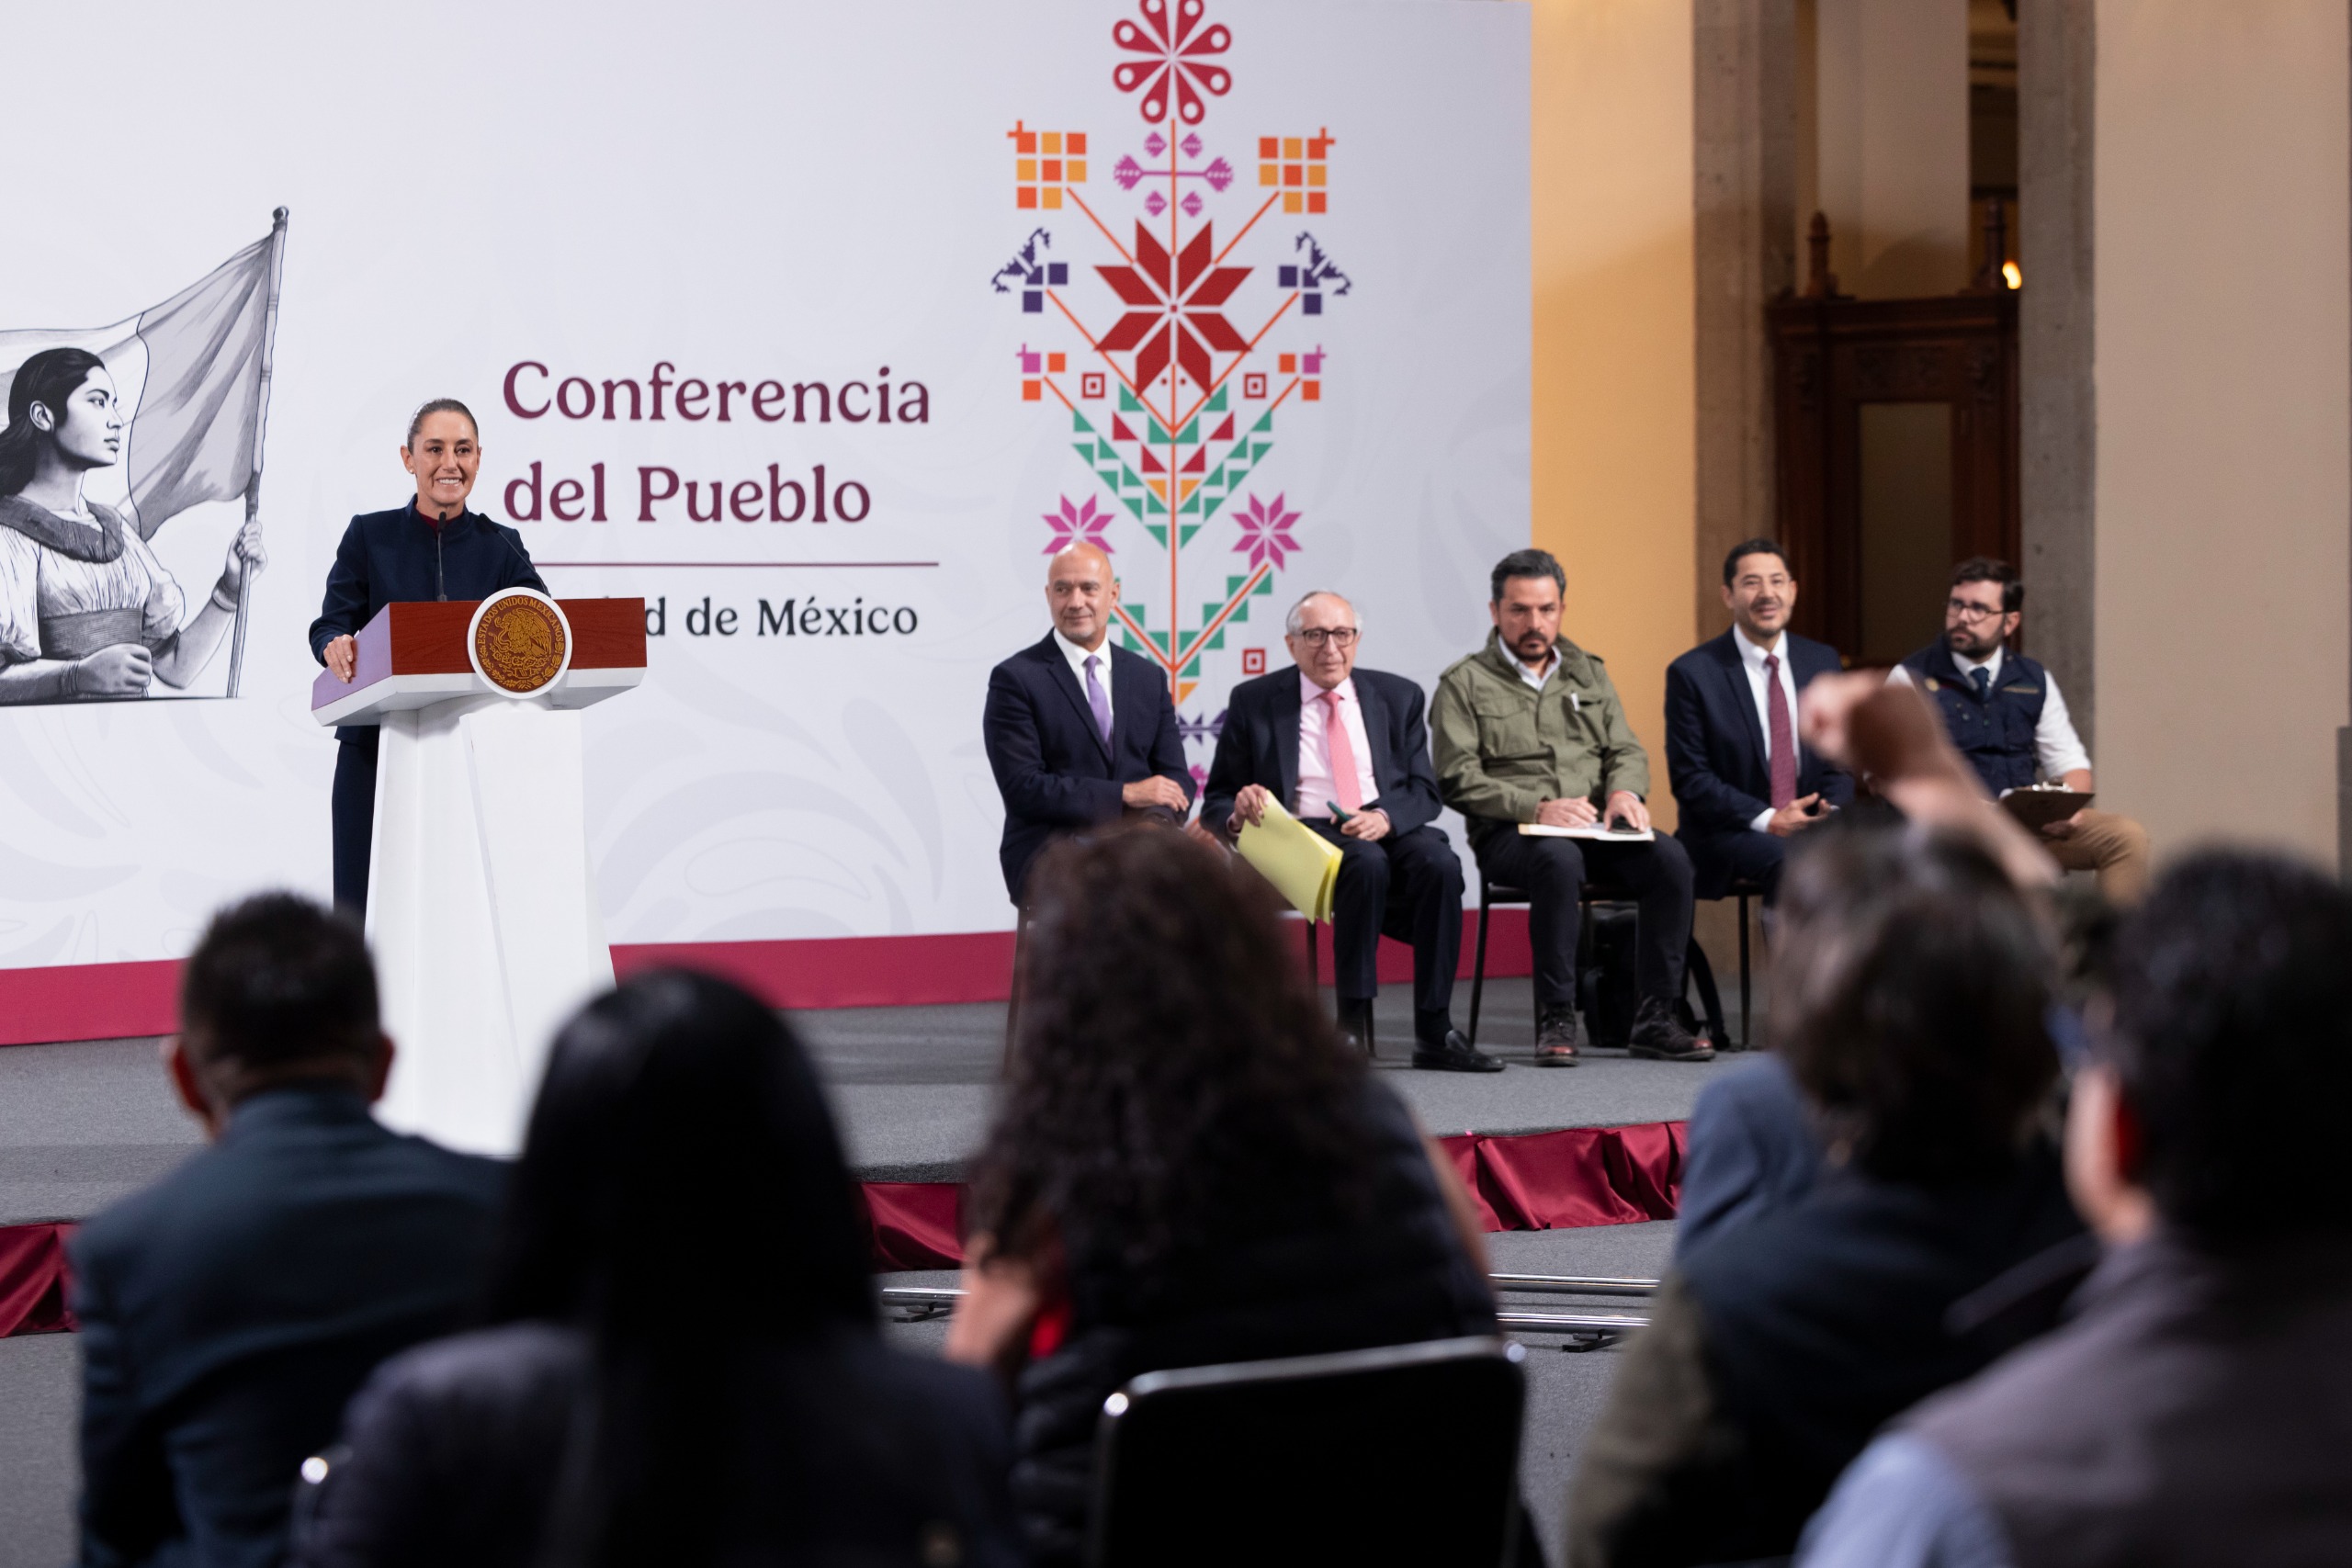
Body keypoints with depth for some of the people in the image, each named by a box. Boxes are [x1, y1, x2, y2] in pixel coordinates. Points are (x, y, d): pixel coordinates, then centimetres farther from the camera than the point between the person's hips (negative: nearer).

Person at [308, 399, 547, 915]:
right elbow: (330, 625, -1)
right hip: (377, 750, -1)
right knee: (366, 902, -4)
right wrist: (336, 647, -24)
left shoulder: (501, 547, 9)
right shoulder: (370, 536, 6)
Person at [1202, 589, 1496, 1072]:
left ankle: (1434, 1032, -27)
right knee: (1366, 863, -36)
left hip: (1389, 830, 3)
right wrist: (1238, 812, -16)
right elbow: (1217, 802, 10)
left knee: (1439, 864, -31)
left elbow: (1424, 792, 9)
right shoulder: (1254, 702, 9)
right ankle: (1353, 1025, -31)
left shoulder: (1398, 697, 15)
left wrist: (1385, 817, -14)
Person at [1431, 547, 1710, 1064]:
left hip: (1596, 828, 4)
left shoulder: (1588, 673, 20)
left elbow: (1627, 750, 16)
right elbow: (1458, 780, -6)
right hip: (1509, 835, -4)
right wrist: (1537, 807, -19)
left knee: (1669, 857, -25)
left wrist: (1624, 791, -8)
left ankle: (1656, 1017, -21)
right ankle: (1555, 1020, -30)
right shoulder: (1465, 684, 4)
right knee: (1559, 858, -39)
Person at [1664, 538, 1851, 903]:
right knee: (1790, 859, -35)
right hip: (1727, 832, -4)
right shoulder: (1692, 673, -4)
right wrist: (1767, 820, -17)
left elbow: (1838, 759, 14)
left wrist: (1832, 810, -9)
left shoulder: (1822, 661, 11)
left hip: (1811, 824, 4)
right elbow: (1689, 778, -7)